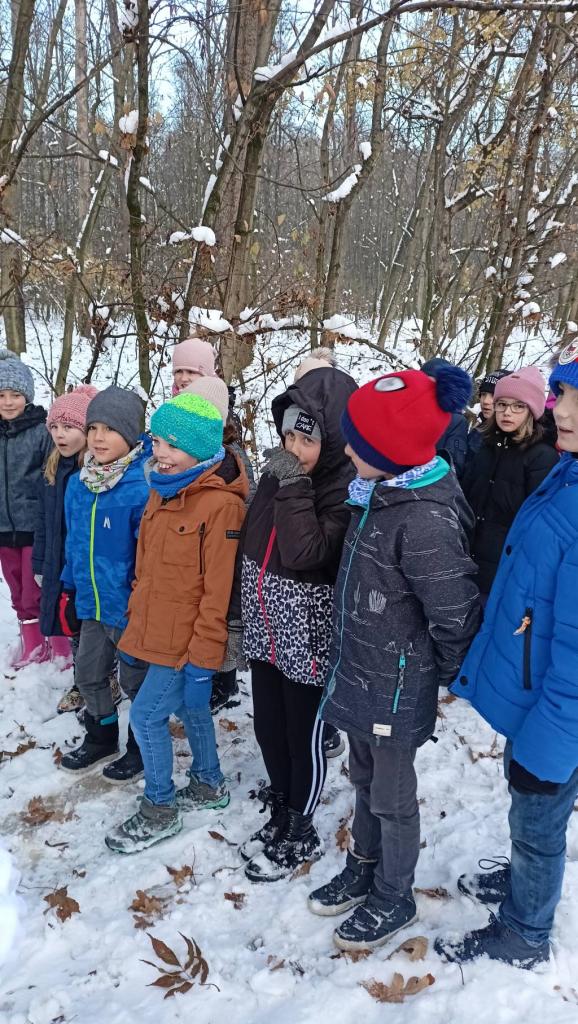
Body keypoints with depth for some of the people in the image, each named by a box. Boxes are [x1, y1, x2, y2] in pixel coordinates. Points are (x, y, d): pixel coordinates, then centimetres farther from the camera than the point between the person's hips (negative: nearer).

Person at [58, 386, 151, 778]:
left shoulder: (142, 488, -22)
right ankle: (101, 738, 44)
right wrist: (69, 591, 14)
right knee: (88, 675, 21)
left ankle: (143, 749, 34)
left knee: (136, 680, 12)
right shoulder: (78, 484, 1)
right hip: (92, 604, 7)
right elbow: (74, 543, 11)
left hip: (130, 608, -7)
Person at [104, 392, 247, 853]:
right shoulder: (162, 490, 5)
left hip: (187, 642, -8)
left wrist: (202, 660, -19)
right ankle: (210, 783, 42)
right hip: (157, 631, 8)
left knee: (147, 715, 0)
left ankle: (159, 810, 21)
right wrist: (136, 621, 16)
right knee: (190, 708, 22)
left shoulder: (221, 504, -22)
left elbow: (217, 591, -21)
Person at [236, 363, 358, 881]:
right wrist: (238, 613, 16)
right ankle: (280, 816, 42)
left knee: (304, 737, 10)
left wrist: (294, 487, -28)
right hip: (266, 629, 7)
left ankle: (301, 833, 32)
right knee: (269, 729, 20)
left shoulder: (347, 490, -19)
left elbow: (303, 554, -30)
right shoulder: (279, 471, 3)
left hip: (307, 636, -7)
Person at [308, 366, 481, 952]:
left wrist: (447, 672, -8)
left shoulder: (425, 519, -29)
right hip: (359, 671, 8)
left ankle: (393, 898, 36)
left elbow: (456, 612, -25)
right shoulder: (378, 495, 0)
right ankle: (363, 870, 47)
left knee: (392, 795, 13)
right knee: (364, 779, 25)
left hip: (397, 687, -8)